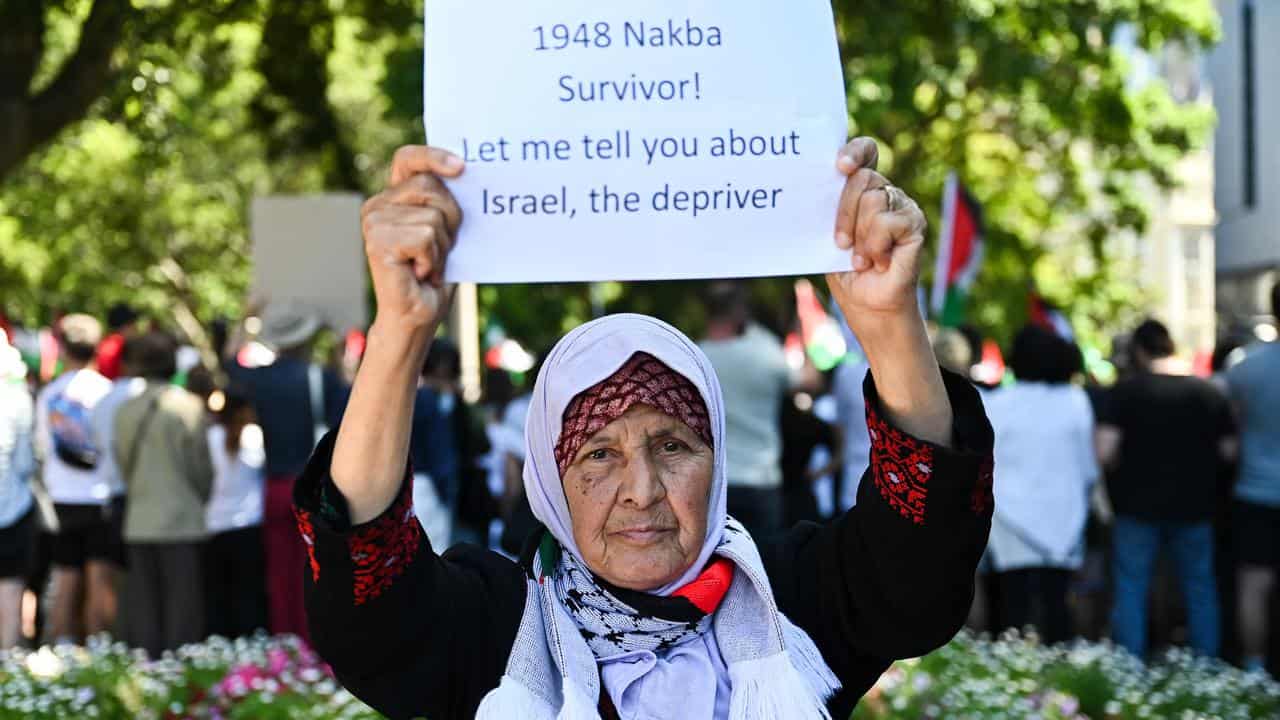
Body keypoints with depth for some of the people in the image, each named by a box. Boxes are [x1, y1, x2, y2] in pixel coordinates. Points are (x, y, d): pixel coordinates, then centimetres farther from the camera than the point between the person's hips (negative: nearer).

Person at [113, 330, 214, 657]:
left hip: (138, 523, 4)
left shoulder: (126, 411, 5)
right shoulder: (188, 406, -9)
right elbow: (201, 465, -4)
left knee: (143, 609, 7)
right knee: (183, 605, -1)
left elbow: (123, 462, 11)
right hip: (182, 521, -4)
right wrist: (204, 499, 12)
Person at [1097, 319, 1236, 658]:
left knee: (1131, 591, 5)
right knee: (1200, 589, 12)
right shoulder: (1209, 393, 0)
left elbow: (1104, 451, -15)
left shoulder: (1127, 390, -9)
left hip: (1138, 504, -3)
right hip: (1194, 504, 3)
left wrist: (1123, 471, 5)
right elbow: (1229, 449, 0)